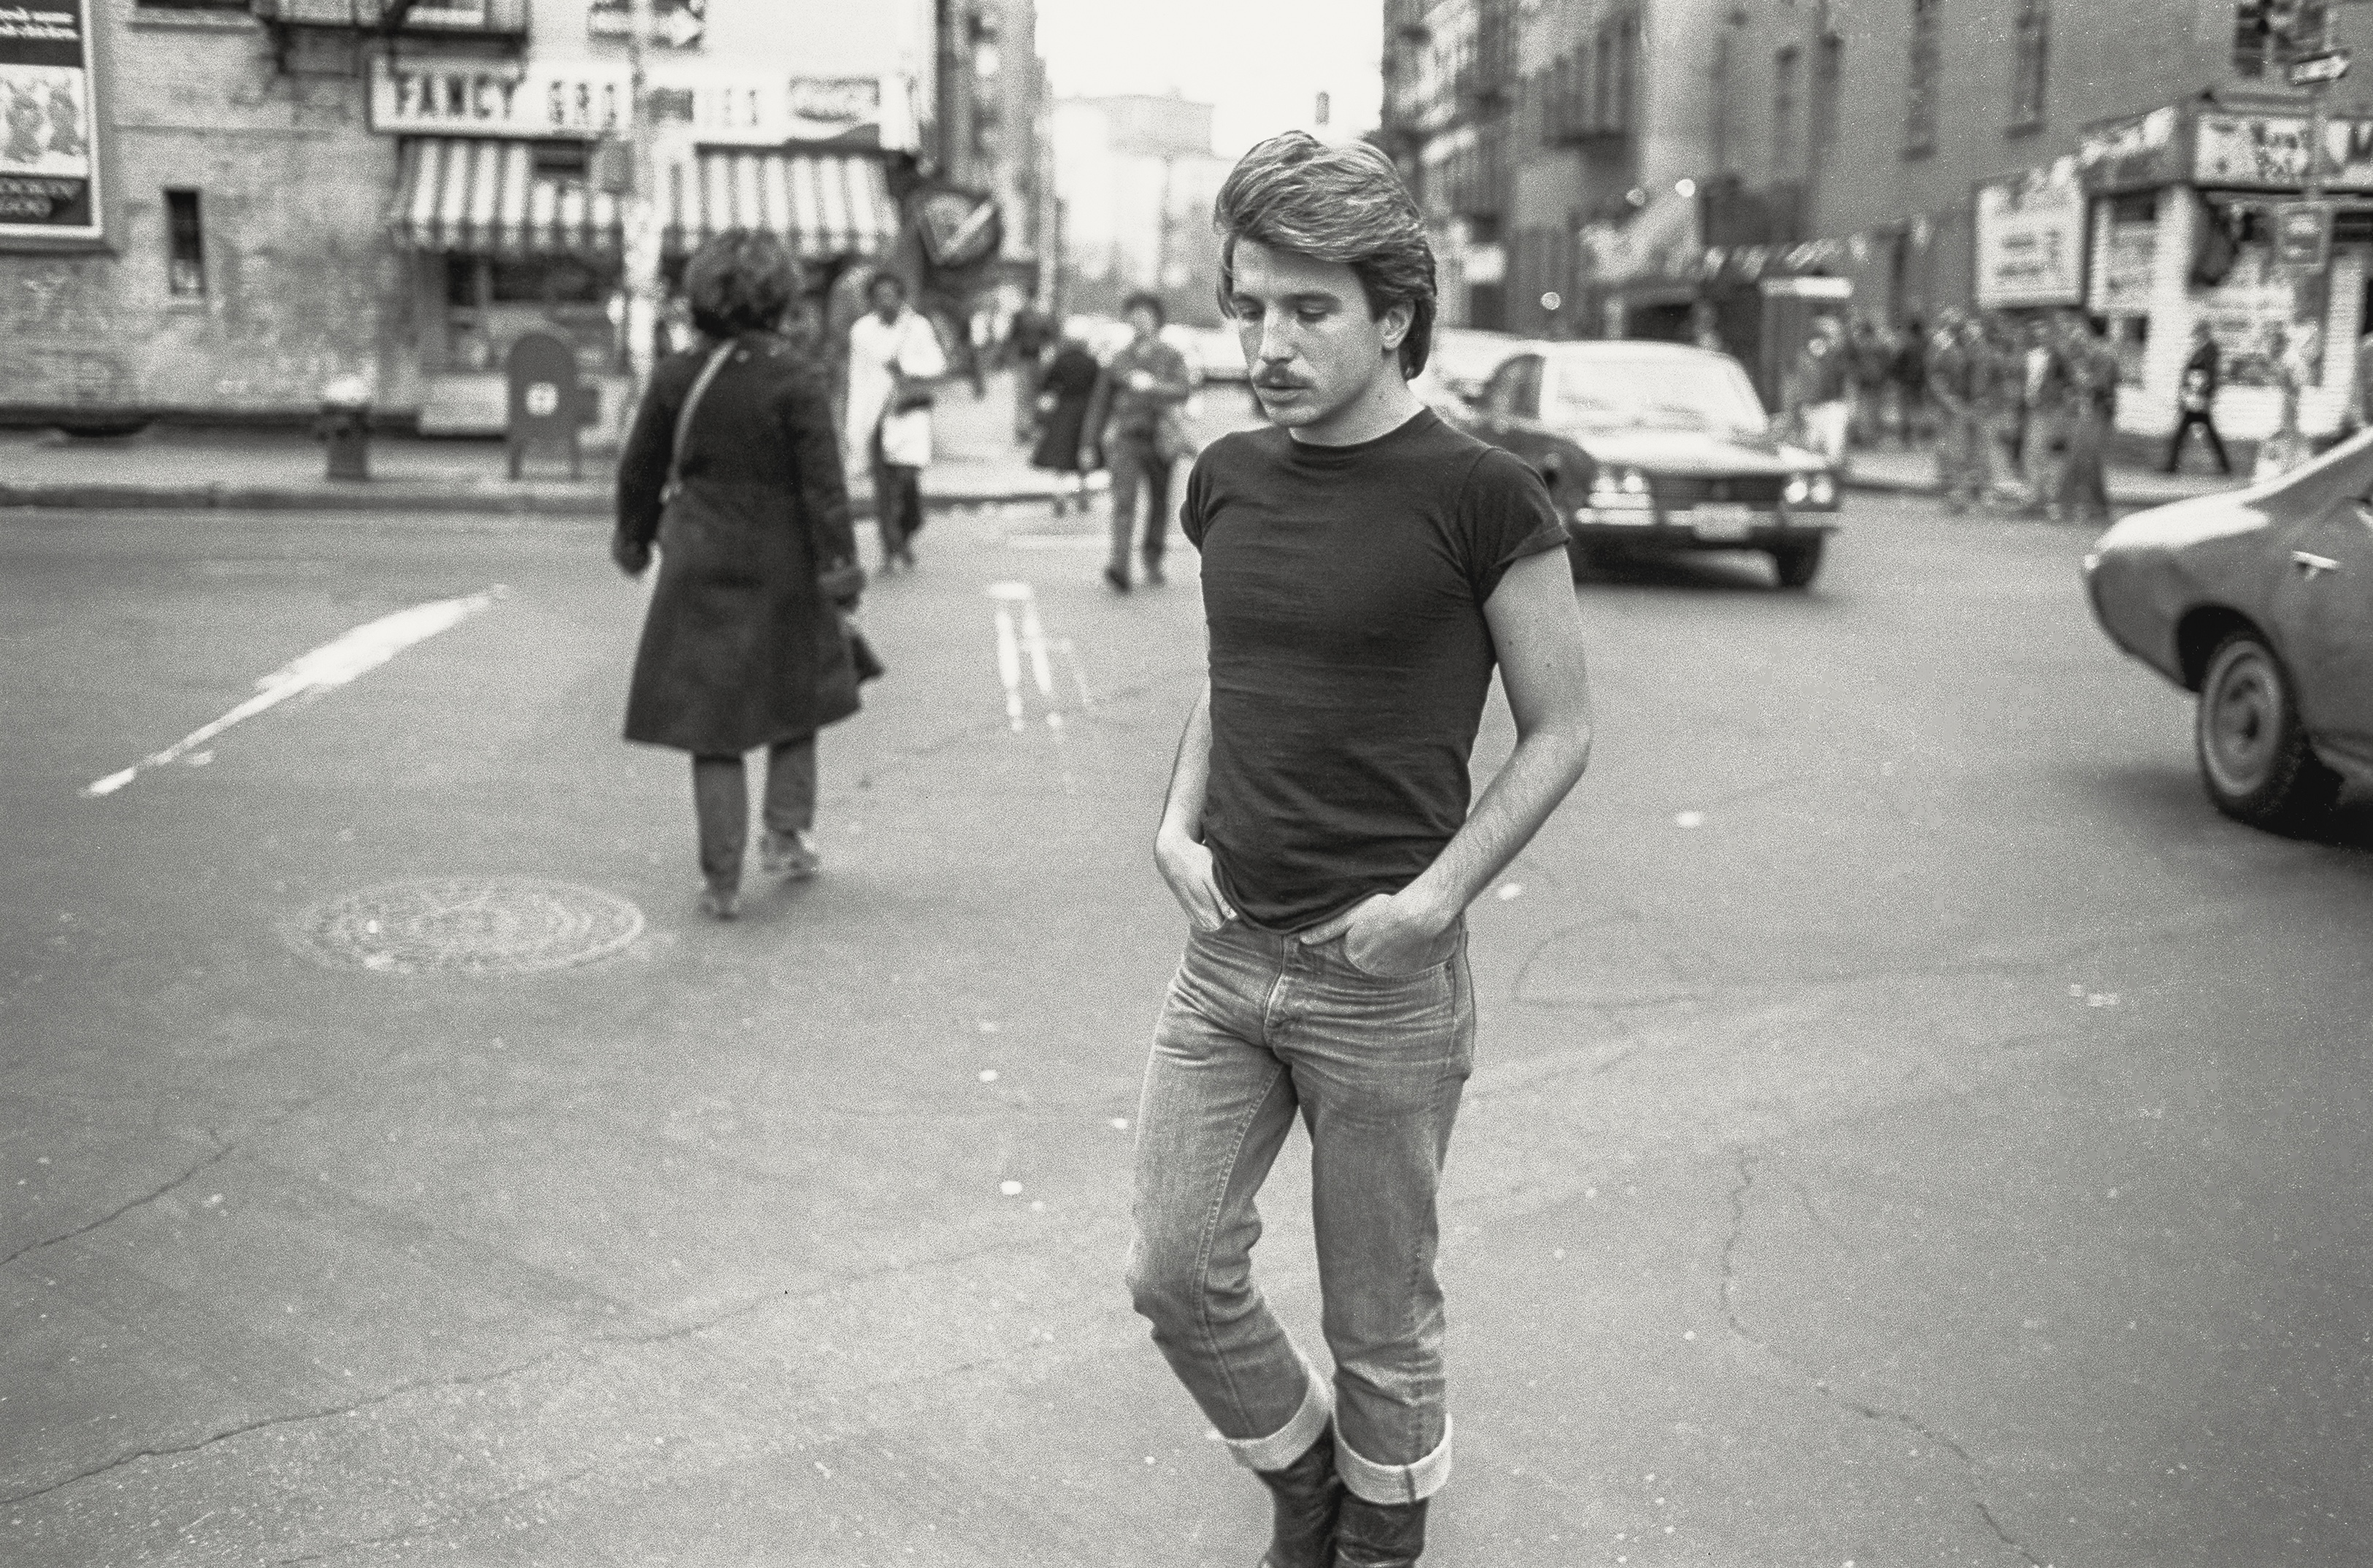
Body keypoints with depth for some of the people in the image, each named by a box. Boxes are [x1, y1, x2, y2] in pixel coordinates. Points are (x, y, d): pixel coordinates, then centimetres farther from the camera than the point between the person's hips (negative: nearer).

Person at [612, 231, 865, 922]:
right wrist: (841, 565, -9)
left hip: (700, 568, 2)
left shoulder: (675, 377, -2)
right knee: (793, 697, 22)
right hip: (781, 569, -2)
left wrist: (634, 536, 23)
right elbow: (823, 482, -15)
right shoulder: (796, 378, -13)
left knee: (712, 722, 6)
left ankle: (722, 880, 5)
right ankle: (786, 834, 19)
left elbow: (639, 470, 7)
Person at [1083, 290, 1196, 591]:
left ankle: (1153, 563, 28)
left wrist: (1154, 385, -32)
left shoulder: (1171, 358, 3)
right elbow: (1100, 402, 13)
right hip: (1124, 438, 0)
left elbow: (1183, 390, -14)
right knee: (1124, 499, -16)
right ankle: (1119, 565, -28)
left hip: (1160, 439, 0)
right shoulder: (1119, 359, 8)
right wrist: (1088, 443, 12)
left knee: (1159, 502, 11)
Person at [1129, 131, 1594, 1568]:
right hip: (1226, 958, 5)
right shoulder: (1231, 480, 5)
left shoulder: (1480, 497, -12)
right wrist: (1178, 821, 3)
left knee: (1381, 1319, 9)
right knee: (1177, 1275, 7)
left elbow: (1561, 729, -6)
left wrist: (1441, 892, -16)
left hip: (1385, 980, -5)